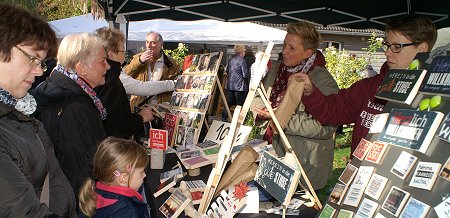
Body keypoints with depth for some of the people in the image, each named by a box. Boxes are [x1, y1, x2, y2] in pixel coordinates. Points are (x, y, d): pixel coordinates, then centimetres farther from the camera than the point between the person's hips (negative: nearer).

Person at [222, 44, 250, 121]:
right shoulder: (242, 61, -12)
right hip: (240, 86, -6)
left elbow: (227, 71, 18)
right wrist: (249, 74, 7)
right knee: (240, 104, 4)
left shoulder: (230, 60, 7)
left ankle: (224, 118, 17)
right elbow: (245, 75, -13)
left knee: (228, 103, 12)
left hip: (229, 85, 6)